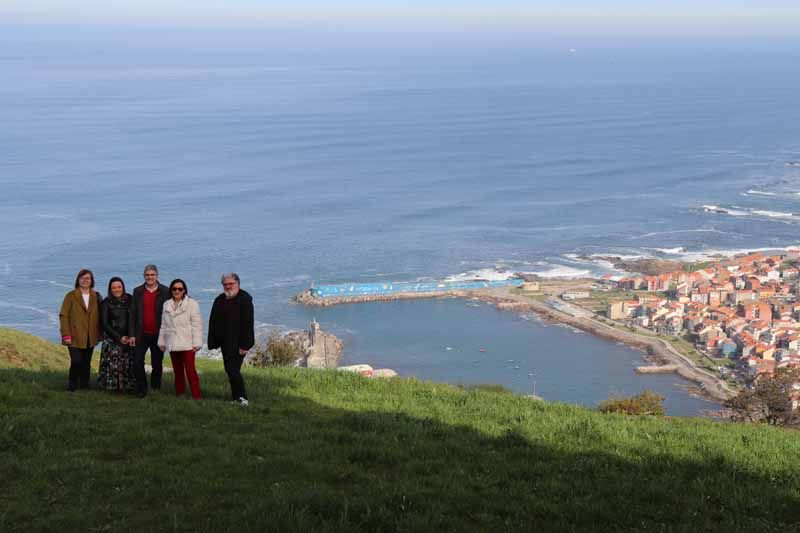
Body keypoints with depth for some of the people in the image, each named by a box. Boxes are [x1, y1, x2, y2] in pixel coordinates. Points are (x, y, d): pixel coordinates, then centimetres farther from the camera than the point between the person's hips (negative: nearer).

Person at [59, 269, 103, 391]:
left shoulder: (96, 297, 9)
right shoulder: (71, 296, -1)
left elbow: (98, 316, 13)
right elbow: (64, 315, -4)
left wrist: (100, 334, 7)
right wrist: (66, 335, -11)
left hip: (90, 338, 4)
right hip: (75, 337, -4)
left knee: (86, 363, 8)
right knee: (76, 362, -13)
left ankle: (84, 386, 20)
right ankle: (72, 386, 3)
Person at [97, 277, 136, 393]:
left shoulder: (129, 300, 5)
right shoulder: (106, 303, 3)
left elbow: (132, 318, -4)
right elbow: (105, 324, 1)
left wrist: (132, 336, -18)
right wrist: (119, 337, -7)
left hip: (129, 339, 1)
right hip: (112, 339, -1)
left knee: (129, 365, -5)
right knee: (113, 365, -7)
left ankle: (128, 387, 1)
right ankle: (112, 387, 2)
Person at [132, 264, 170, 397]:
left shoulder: (165, 292, 0)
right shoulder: (138, 291, 6)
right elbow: (133, 313, 6)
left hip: (158, 334, -1)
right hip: (142, 334, 1)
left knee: (157, 364, 9)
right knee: (137, 362, -5)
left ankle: (155, 389, 24)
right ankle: (142, 390, 7)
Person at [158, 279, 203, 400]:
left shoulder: (192, 304, -4)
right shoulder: (166, 305, 12)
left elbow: (196, 325, -7)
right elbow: (164, 325, 17)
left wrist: (196, 343, -12)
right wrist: (161, 342, 14)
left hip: (187, 344, -5)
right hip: (172, 344, 5)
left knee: (190, 370, -10)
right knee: (177, 370, 10)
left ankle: (196, 396, -9)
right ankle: (179, 394, 17)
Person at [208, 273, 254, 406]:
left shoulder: (244, 300, -9)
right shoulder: (219, 300, 13)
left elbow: (247, 324, -15)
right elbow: (213, 322, 15)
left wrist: (244, 345, -20)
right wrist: (213, 342, 9)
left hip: (237, 343, -8)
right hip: (225, 343, 8)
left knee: (233, 370, -14)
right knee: (230, 371, 10)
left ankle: (241, 398, -7)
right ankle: (237, 398, 18)